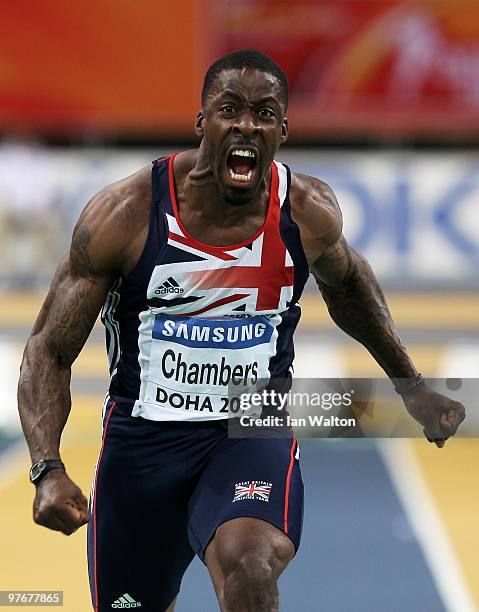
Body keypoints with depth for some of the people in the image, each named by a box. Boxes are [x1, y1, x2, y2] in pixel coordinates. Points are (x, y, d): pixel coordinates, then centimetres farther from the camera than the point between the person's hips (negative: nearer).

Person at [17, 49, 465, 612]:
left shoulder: (308, 212, -8)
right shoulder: (125, 213, -15)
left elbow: (346, 282, 18)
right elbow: (50, 350, -10)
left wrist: (412, 388, 21)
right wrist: (48, 471, -25)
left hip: (254, 433, 0)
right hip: (142, 437, 1)